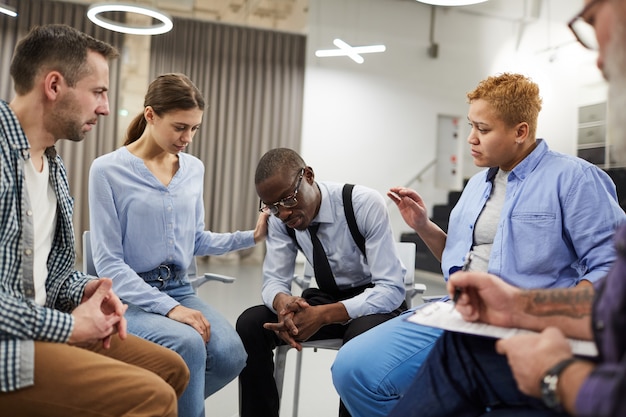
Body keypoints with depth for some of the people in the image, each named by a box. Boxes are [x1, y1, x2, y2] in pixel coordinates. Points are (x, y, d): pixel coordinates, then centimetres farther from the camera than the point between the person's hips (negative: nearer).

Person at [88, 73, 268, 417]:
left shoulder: (194, 169, 5)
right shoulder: (108, 170, -10)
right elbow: (108, 262, -12)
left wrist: (251, 237, 2)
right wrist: (168, 308, -21)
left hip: (180, 289, 5)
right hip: (129, 295, -5)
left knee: (231, 354, -21)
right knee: (187, 344, -33)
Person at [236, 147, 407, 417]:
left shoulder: (365, 204, -26)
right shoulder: (279, 218, -11)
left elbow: (392, 289, -28)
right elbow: (274, 280, -6)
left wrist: (324, 315, -40)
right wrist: (282, 302, -32)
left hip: (376, 301, -4)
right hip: (326, 297, 4)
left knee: (363, 335, -38)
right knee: (250, 324, -17)